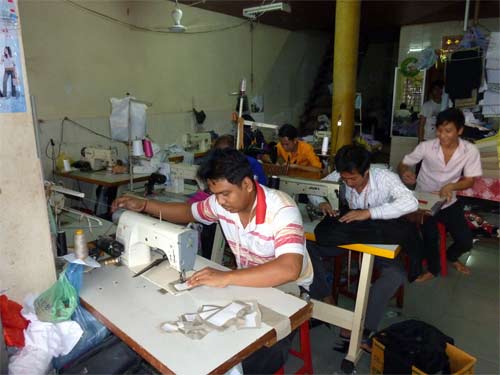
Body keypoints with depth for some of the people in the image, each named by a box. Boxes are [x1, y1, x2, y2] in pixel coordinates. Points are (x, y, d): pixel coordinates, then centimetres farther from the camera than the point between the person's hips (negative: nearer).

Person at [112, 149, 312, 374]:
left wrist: (226, 278, -44)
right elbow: (188, 212, 11)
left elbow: (289, 270, -41)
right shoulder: (222, 202, -8)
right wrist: (144, 205, -1)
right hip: (248, 283, 6)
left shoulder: (282, 211, -29)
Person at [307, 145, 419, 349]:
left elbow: (411, 202, -37)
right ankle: (325, 300, -3)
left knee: (396, 274, -29)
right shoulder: (339, 177, -13)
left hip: (378, 238, -2)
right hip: (345, 234, 3)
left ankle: (361, 330, -19)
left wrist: (368, 213, -43)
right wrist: (321, 202, -23)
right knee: (307, 248, -19)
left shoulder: (385, 178, -23)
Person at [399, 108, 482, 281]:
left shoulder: (470, 151, -12)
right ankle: (433, 268, 9)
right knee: (430, 235, -23)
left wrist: (451, 186, -29)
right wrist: (405, 172, -33)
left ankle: (450, 256, 36)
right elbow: (402, 164, -8)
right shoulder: (426, 146, -16)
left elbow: (469, 181, -7)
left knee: (466, 242, -3)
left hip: (449, 202, 2)